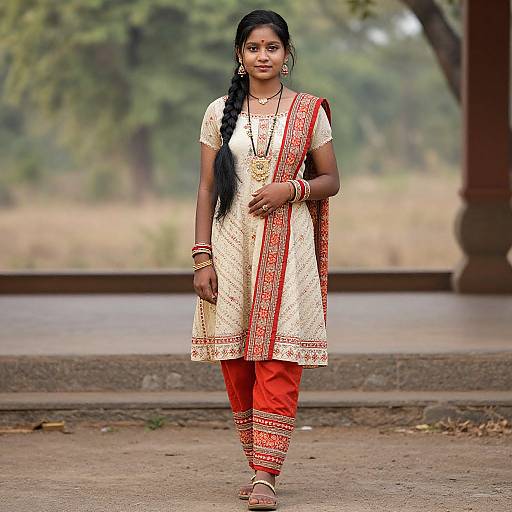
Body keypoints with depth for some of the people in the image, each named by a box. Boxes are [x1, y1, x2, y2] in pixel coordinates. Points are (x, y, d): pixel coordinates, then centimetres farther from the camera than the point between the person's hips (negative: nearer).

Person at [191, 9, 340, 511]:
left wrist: (291, 189, -12)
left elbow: (331, 180, 8)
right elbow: (206, 187, 7)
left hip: (286, 244, -2)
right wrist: (201, 256, -1)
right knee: (235, 362, 4)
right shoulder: (220, 112, 7)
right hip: (231, 242, 2)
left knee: (278, 361, -9)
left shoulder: (308, 111, 4)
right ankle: (259, 463, 17)